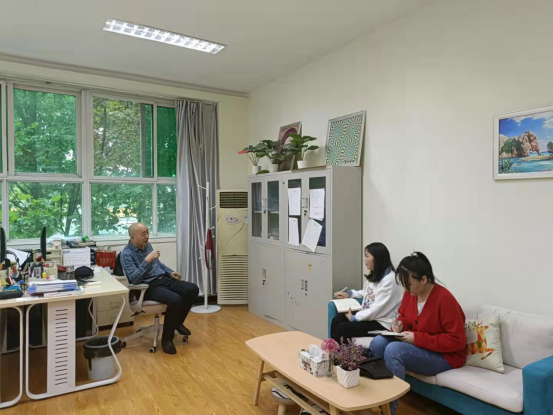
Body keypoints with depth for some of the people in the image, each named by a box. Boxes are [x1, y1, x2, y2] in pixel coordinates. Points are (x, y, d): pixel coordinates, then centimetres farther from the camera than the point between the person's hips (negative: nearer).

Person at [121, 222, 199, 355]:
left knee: (193, 289, -12)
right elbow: (134, 279, -25)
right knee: (175, 300, -33)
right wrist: (147, 260, -30)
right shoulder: (126, 254, -12)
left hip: (164, 279, 8)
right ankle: (166, 338, -13)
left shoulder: (147, 245, 12)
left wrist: (170, 272, 14)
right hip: (148, 287, -8)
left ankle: (178, 322, 7)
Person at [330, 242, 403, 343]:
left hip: (381, 323, -9)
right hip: (368, 315, 9)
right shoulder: (374, 275, 9)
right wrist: (349, 293, 12)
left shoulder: (389, 280, -22)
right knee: (336, 320, -7)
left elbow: (377, 310, -24)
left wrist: (353, 317, -16)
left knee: (342, 328, -18)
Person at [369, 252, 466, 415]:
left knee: (393, 350, -30)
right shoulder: (410, 293, -3)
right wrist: (399, 325, -10)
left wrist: (417, 338, -26)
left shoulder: (444, 299, -25)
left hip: (444, 356, -7)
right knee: (378, 342, -18)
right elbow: (404, 316, 15)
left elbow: (457, 341, -24)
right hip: (417, 346, 7)